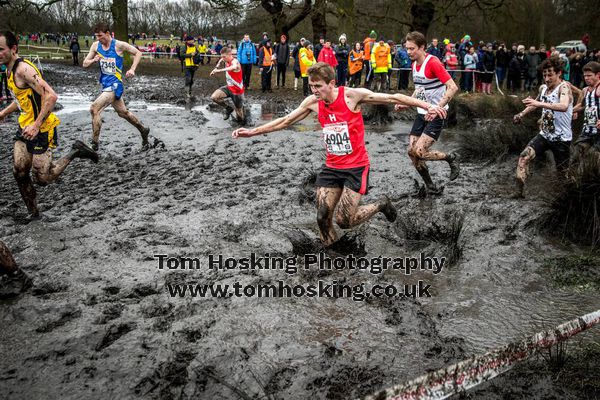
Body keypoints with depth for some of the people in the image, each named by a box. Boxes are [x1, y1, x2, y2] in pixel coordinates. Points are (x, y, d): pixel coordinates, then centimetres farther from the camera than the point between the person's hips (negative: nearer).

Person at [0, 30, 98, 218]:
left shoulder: (23, 69, -21)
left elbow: (51, 96, -29)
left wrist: (36, 125, -31)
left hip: (40, 130, -9)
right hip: (25, 127, 9)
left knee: (42, 179, -4)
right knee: (19, 172, 5)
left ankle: (75, 153, 12)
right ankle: (33, 213, 19)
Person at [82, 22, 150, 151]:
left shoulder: (119, 45, -14)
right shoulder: (96, 46, 1)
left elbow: (137, 53, -2)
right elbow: (85, 64, 5)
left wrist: (132, 69, -13)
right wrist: (94, 60, -16)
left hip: (114, 84, -7)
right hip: (105, 84, 7)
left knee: (94, 109, -21)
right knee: (123, 112, 20)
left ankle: (95, 143, -15)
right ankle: (143, 131, 41)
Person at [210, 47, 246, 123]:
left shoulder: (235, 62, -24)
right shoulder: (226, 60, 0)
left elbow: (234, 67, -52)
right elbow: (221, 60, 28)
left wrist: (219, 70, -57)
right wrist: (216, 67, 11)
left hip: (237, 90, -7)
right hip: (229, 87, 7)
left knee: (239, 111, 1)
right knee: (214, 97, -12)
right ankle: (228, 108, 9)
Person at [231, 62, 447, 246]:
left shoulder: (352, 95, -15)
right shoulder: (312, 102, -2)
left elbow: (392, 98, -12)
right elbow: (285, 121, 10)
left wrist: (427, 106, -16)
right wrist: (252, 132, 8)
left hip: (356, 166, -4)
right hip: (331, 167, 5)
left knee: (344, 220, -9)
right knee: (322, 218, -5)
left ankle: (381, 205, 18)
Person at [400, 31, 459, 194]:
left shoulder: (433, 63, -19)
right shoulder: (414, 64, 7)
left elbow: (453, 87, -25)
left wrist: (437, 108, -32)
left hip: (436, 115, -8)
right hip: (422, 114, 8)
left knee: (419, 152, -17)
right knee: (412, 152, 4)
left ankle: (450, 158, 10)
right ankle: (430, 187, 20)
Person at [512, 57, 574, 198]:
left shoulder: (564, 87, -16)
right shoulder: (543, 88, 5)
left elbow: (564, 106, -38)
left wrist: (540, 104, -48)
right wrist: (522, 114, 22)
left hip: (561, 138, -5)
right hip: (544, 135, 5)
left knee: (563, 172, 5)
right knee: (524, 156, -15)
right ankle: (519, 190, -14)